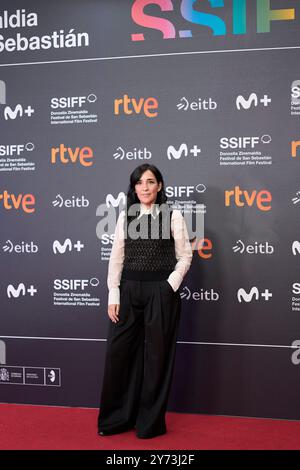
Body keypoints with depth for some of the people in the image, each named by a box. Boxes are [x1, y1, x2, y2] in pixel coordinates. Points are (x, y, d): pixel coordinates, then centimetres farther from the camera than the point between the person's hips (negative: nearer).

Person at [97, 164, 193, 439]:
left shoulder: (173, 216, -1)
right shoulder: (125, 216, 7)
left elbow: (185, 256, 0)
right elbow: (116, 257, 6)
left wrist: (170, 286, -12)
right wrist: (113, 295, 1)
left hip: (161, 292, -3)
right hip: (129, 290, 3)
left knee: (156, 355, 6)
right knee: (118, 352, 5)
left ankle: (151, 421, 23)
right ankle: (116, 417, 24)